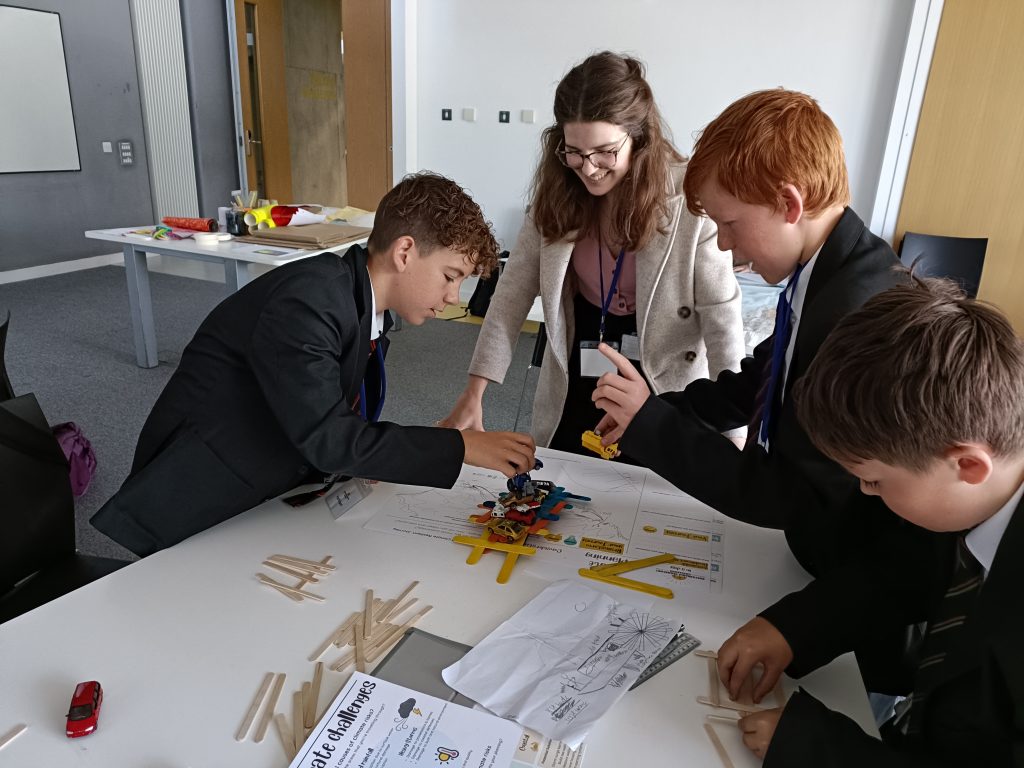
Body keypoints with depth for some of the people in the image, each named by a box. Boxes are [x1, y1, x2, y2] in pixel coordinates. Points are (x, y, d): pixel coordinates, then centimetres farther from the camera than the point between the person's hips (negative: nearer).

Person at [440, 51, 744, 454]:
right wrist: (474, 392, -13)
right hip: (575, 385, 4)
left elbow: (723, 320, -17)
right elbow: (515, 289, -8)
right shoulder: (557, 192, -8)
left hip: (663, 384, -3)